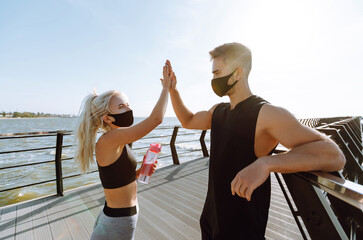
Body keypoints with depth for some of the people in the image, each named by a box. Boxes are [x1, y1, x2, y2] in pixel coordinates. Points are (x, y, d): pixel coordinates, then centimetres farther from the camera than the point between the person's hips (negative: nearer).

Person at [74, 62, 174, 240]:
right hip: (119, 221, -8)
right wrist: (166, 87, -20)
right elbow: (156, 119, -32)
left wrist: (141, 171, -6)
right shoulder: (108, 140, -27)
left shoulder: (118, 142, 0)